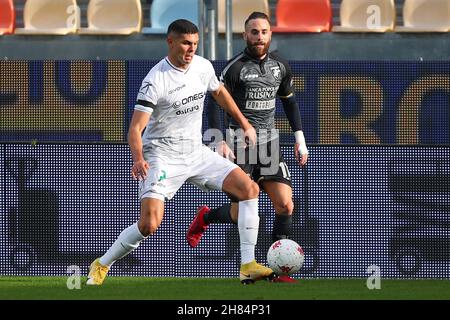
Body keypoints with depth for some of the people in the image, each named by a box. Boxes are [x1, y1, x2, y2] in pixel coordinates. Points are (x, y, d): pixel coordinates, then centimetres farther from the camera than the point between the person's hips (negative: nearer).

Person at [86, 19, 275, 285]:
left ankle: (248, 266, -5)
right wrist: (138, 159, -41)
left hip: (196, 152, 6)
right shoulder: (156, 80, -19)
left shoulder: (203, 67, 0)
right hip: (162, 155, -6)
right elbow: (136, 127, -24)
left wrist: (245, 124, 26)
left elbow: (219, 92, 23)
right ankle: (102, 266, 4)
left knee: (249, 189, -8)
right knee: (150, 224, -20)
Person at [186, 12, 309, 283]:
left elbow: (289, 101, 21)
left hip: (269, 142, 5)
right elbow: (214, 103, -7)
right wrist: (220, 143, -17)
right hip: (240, 143, -4)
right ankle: (205, 218, 29)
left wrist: (300, 138, 13)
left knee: (285, 205, -9)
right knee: (240, 214, -5)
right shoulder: (236, 67, -10)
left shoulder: (280, 66, 7)